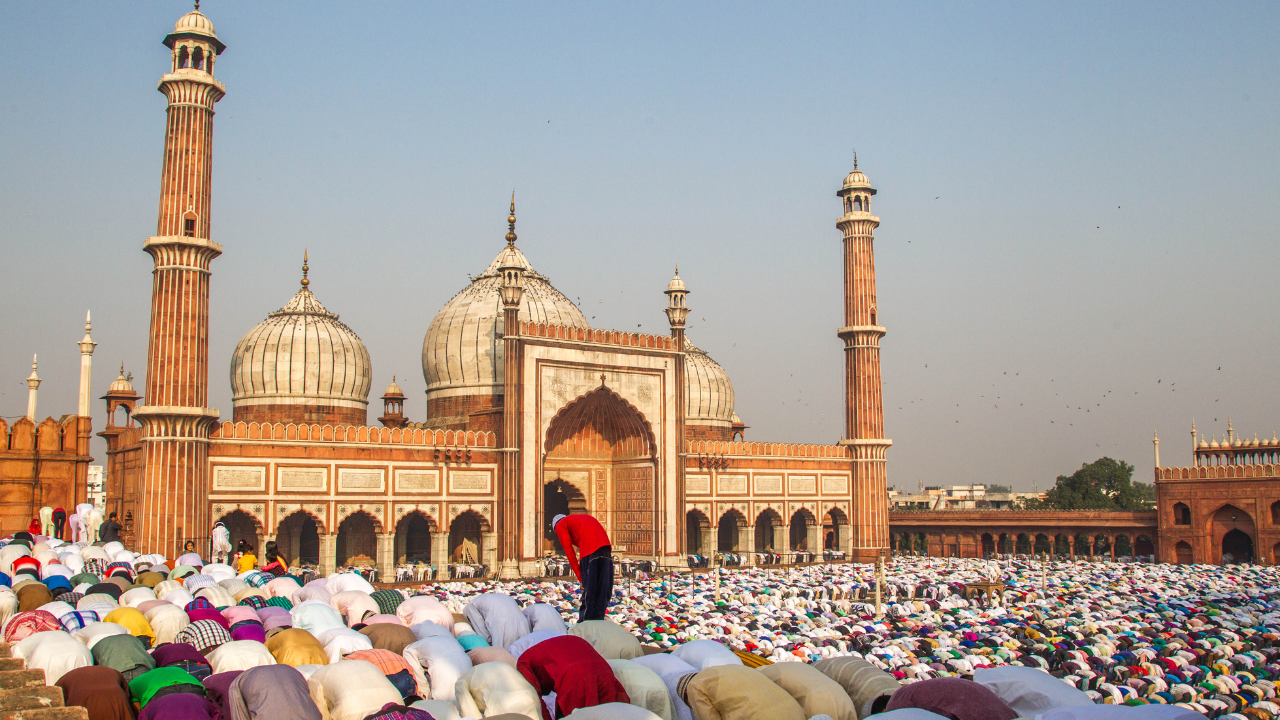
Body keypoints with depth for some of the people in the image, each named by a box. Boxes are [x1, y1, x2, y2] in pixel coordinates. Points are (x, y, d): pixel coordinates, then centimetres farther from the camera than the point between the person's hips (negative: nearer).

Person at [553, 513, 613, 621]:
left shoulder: (560, 525, 17)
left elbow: (569, 551, 6)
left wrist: (580, 576, 7)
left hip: (590, 551, -6)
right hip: (606, 546, 6)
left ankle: (585, 622, -1)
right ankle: (598, 619, 10)